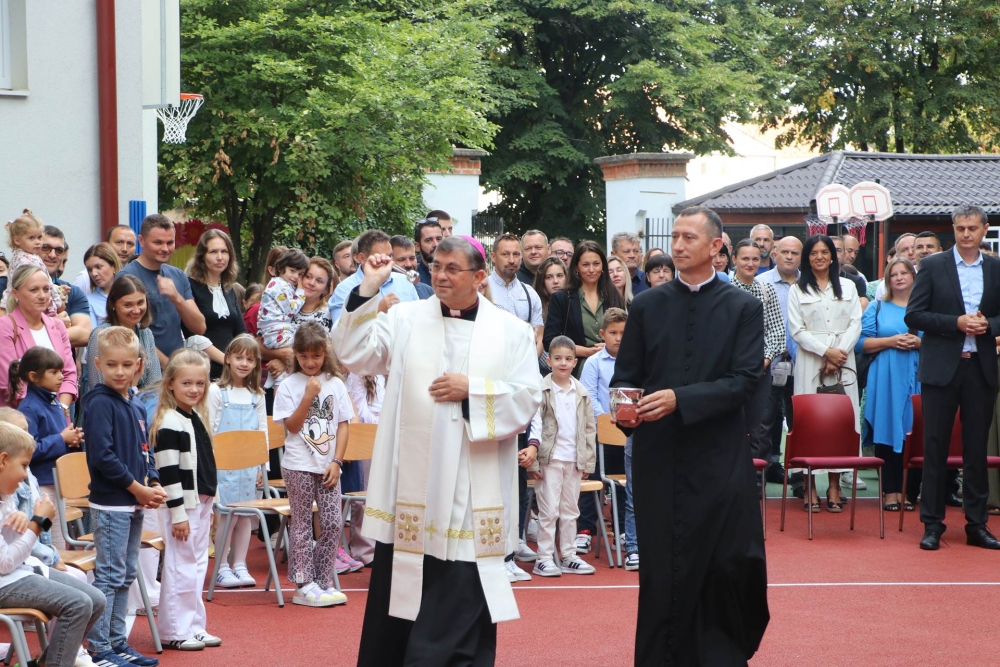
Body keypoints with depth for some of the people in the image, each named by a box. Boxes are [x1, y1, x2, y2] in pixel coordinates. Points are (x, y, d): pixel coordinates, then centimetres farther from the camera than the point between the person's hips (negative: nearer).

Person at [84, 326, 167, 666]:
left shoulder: (130, 403, 12)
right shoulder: (100, 403, -13)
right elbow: (102, 456, -21)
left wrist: (153, 485, 1)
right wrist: (139, 489, -16)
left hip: (133, 505, 9)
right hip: (110, 505, -9)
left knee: (126, 576, 14)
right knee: (109, 576, -5)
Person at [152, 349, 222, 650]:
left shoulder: (197, 417, 12)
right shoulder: (169, 423, -16)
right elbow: (168, 472, -19)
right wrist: (178, 513, -21)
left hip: (200, 502, 9)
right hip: (182, 504, -9)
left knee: (198, 565, 13)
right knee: (181, 567, -4)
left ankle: (194, 626, 21)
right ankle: (175, 631, 3)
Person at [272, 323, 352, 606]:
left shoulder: (335, 384, 6)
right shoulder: (289, 386, -1)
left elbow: (343, 425, 5)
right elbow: (292, 426, -6)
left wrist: (336, 461, -3)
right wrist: (308, 396, -17)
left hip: (328, 466, 3)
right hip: (299, 466, -3)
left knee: (332, 524, 0)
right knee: (302, 524, 1)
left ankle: (323, 583, 10)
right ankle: (304, 585, 4)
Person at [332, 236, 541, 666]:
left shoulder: (511, 331, 5)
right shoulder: (405, 318, 6)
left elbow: (527, 400, -1)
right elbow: (353, 355, -5)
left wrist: (472, 390, -11)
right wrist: (367, 290, -10)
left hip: (474, 491, -1)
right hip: (412, 487, 1)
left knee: (464, 604, 2)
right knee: (399, 593, 6)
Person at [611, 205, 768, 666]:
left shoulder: (743, 308, 4)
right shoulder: (646, 306, 9)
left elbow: (745, 381, -6)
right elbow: (625, 376, 9)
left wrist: (680, 399, -18)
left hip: (719, 460, -1)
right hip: (658, 459, 1)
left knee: (725, 572, -2)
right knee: (661, 575, 2)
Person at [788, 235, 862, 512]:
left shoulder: (847, 287, 13)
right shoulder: (798, 290, 7)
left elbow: (856, 324, 6)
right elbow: (797, 330, 0)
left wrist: (840, 354, -9)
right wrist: (826, 351, -11)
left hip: (843, 360, 2)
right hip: (810, 361, -2)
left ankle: (834, 486, 1)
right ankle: (810, 488, -4)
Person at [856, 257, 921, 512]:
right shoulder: (877, 308, 12)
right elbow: (861, 342, 4)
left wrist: (919, 343, -10)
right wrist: (890, 341, -9)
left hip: (918, 379, 0)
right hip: (886, 380, 0)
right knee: (886, 433, -5)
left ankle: (910, 492, 2)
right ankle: (891, 491, 0)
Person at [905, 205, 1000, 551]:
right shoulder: (932, 266, 1)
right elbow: (913, 315, -4)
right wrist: (956, 323, -14)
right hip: (942, 367, -2)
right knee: (935, 447, 1)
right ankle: (932, 525, 6)